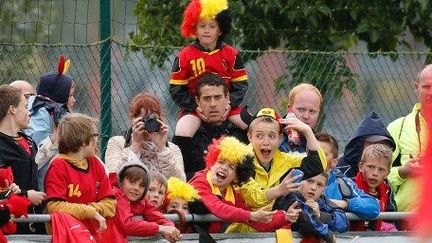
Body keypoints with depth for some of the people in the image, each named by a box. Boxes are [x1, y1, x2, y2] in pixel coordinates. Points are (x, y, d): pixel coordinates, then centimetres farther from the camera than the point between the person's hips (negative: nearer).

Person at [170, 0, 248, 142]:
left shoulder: (231, 54, 5)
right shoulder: (185, 56, -1)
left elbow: (240, 85, 4)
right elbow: (176, 89, -1)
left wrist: (230, 104, -12)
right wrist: (195, 107, -13)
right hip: (195, 108, -2)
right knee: (182, 133, -29)